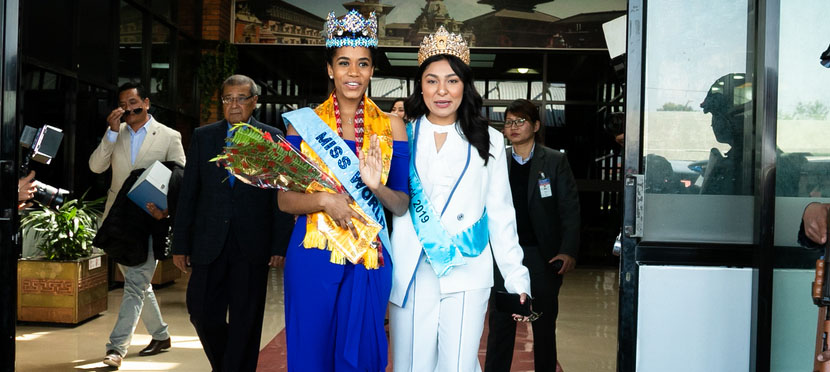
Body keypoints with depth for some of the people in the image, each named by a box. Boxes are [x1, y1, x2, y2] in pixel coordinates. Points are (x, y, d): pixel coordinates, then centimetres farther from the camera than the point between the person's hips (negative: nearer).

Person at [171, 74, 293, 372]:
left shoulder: (272, 139, 3)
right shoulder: (203, 136, 9)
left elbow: (282, 197, 0)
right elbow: (187, 194, 8)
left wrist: (280, 245, -6)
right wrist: (180, 244, 4)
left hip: (252, 247, -2)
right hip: (209, 245, 2)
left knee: (245, 321, 3)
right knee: (203, 313, 4)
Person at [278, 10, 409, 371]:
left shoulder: (390, 125, 3)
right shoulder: (305, 122, 2)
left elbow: (402, 204, 2)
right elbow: (285, 199, 0)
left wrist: (376, 186, -18)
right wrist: (324, 200, -18)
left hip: (369, 260, 1)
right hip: (313, 257, 0)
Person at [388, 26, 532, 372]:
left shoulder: (487, 140, 8)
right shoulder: (403, 135, 7)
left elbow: (500, 212, 8)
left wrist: (516, 275, 4)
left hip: (466, 273, 0)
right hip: (410, 274, 1)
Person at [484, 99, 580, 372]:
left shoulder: (555, 161, -1)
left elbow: (570, 208, -4)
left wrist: (568, 251, -12)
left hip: (543, 254, -1)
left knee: (545, 321, 12)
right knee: (500, 319, 3)